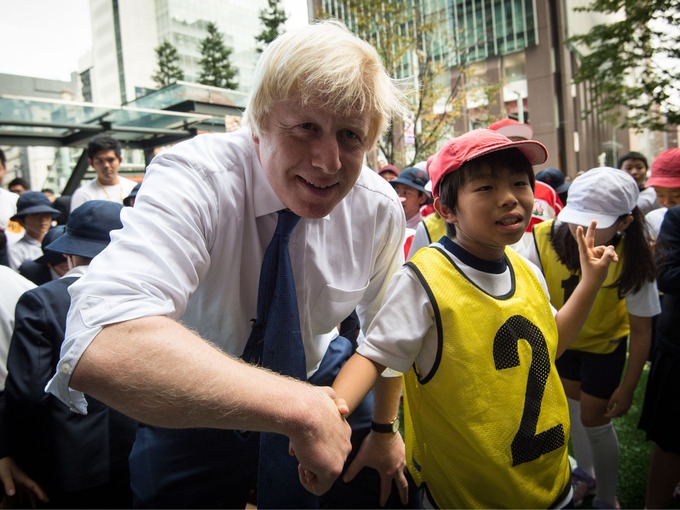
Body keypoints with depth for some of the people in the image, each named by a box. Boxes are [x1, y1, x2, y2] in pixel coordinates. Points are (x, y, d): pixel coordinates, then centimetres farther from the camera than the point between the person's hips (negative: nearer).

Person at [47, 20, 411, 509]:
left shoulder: (379, 206, -17)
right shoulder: (193, 179, -31)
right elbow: (100, 346, -48)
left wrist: (385, 429, 8)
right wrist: (300, 406, -50)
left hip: (323, 384, 4)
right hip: (198, 407, -3)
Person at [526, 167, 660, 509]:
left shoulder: (633, 261, -31)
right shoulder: (545, 239, -31)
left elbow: (640, 331, -19)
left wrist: (627, 388, -12)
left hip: (604, 343, -2)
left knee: (594, 420, 5)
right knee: (573, 403, 20)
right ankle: (586, 474, 48)